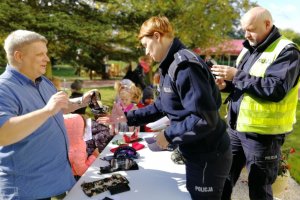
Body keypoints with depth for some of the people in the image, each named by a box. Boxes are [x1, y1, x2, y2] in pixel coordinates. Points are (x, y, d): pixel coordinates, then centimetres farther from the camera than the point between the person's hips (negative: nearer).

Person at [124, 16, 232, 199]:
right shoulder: (171, 66, 9)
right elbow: (161, 106, 16)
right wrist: (128, 118, 11)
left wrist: (169, 135, -19)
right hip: (198, 153, 10)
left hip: (208, 157, -10)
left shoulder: (184, 66, -25)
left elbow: (205, 119, -30)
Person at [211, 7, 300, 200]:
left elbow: (275, 89, -26)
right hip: (236, 128, 7)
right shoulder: (249, 49, 12)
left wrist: (237, 75, -23)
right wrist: (227, 85, -2)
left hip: (262, 134, -7)